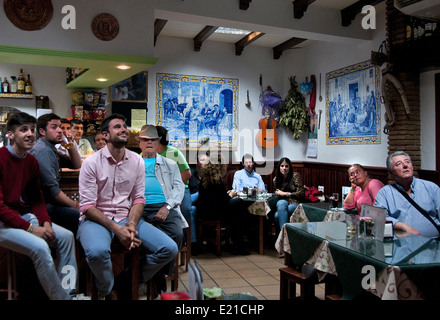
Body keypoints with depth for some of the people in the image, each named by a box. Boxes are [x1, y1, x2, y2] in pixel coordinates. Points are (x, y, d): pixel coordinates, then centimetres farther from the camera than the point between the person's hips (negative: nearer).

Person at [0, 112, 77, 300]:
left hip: (24, 216, 8)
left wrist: (46, 223, -6)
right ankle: (60, 297, -10)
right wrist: (31, 228, -21)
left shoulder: (32, 162, 7)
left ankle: (68, 292, 4)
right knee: (39, 246, -27)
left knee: (66, 236, -1)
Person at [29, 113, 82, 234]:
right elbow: (52, 190, -23)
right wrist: (75, 205, -13)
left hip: (50, 203, 10)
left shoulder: (51, 149, 15)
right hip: (46, 208, -10)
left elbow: (76, 165, 20)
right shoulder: (43, 150, -17)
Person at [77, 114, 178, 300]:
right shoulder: (92, 162, -7)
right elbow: (87, 206, -10)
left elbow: (138, 199, 6)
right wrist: (116, 229, -21)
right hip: (96, 219, -4)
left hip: (126, 217, 4)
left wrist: (131, 224, -14)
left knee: (169, 249, -13)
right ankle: (107, 291, -2)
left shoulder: (137, 161, 5)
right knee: (97, 251, -38)